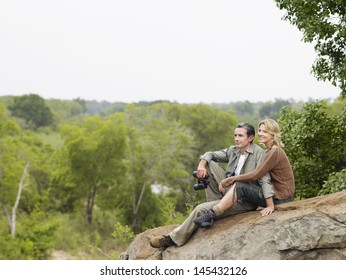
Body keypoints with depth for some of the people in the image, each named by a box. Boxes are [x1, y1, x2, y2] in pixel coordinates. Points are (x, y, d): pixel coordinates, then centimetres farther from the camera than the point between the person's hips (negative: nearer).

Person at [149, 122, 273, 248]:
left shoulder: (259, 153, -13)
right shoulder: (233, 150, 9)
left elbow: (264, 179, -21)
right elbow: (211, 154, 17)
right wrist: (202, 163, -7)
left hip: (244, 201, -7)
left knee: (200, 209, -17)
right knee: (209, 164, -1)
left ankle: (174, 239, -2)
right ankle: (215, 204, 0)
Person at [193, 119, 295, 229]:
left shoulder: (275, 152, -16)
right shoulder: (270, 151, 16)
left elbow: (255, 175, -21)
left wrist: (229, 180, -13)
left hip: (280, 197, -10)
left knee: (239, 186, -19)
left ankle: (211, 215, -17)